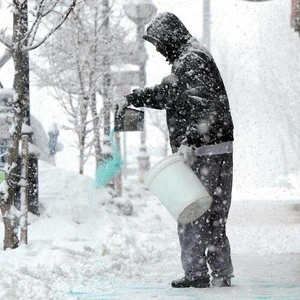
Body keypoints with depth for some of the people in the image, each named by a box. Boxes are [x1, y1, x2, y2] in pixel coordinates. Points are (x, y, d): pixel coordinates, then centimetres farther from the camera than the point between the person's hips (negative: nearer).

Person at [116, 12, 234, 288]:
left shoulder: (193, 61, -14)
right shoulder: (185, 60, 19)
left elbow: (203, 106, -26)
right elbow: (166, 93, 33)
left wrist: (189, 141, -33)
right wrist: (132, 98, 32)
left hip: (203, 151, -10)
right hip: (218, 150, 10)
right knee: (214, 215, 12)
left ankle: (196, 273, -2)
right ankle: (222, 273, 15)